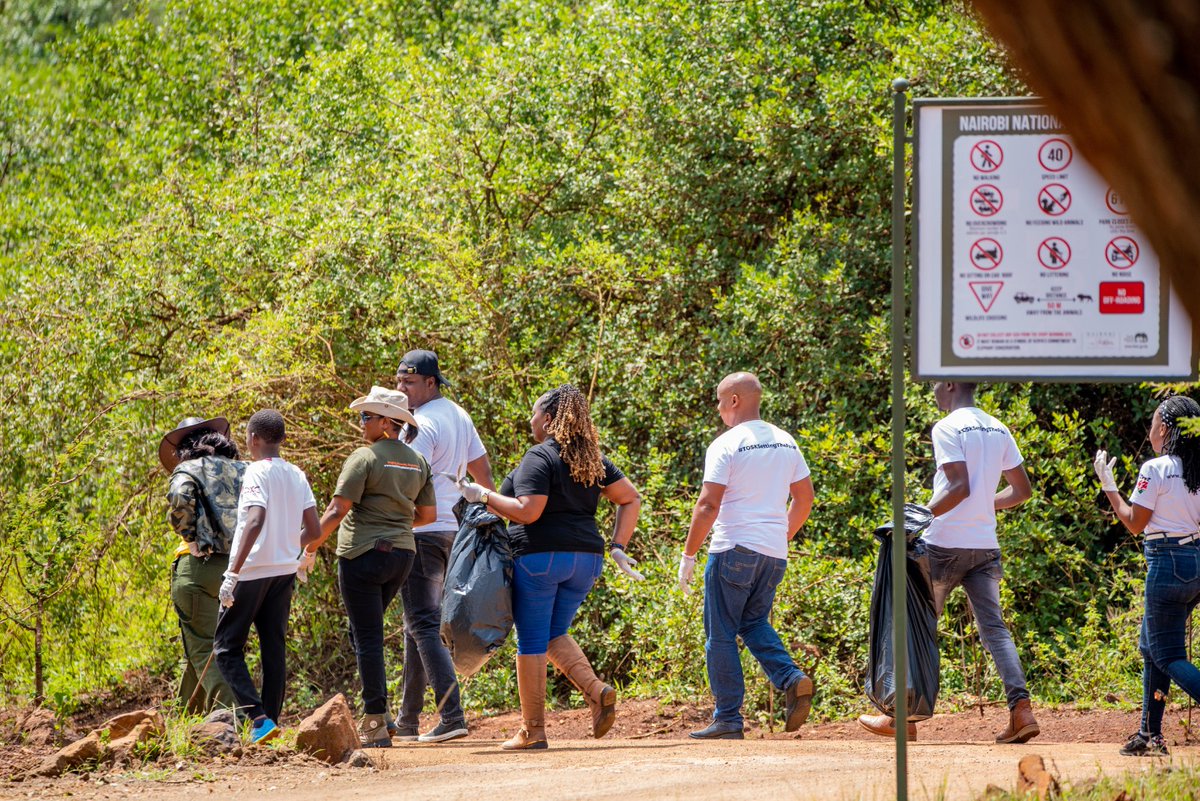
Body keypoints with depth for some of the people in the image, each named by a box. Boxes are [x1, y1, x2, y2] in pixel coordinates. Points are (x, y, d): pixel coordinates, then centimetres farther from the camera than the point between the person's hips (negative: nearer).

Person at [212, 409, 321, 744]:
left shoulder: (256, 473, -12)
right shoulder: (297, 476, 9)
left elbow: (255, 520, -26)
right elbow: (314, 530, 9)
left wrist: (233, 573, -26)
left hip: (253, 570, -7)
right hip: (285, 570, 7)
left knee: (227, 647, 0)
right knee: (274, 649, 11)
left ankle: (259, 718, -14)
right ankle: (272, 722, 9)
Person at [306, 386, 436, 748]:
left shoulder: (365, 458, -11)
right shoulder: (417, 461, 9)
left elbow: (337, 511, -15)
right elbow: (428, 514, 13)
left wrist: (309, 550, -7)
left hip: (364, 555, -7)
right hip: (403, 555, 7)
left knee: (367, 639, -2)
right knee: (366, 633, 21)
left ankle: (376, 725, -2)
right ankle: (378, 714, 14)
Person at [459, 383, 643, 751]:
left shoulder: (539, 457, -10)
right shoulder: (593, 459, 13)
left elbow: (527, 511, -19)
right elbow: (631, 499, 10)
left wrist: (484, 496, -9)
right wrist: (617, 547, 10)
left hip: (539, 555, -7)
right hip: (585, 559, 7)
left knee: (531, 641, 1)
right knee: (554, 636, 19)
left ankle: (533, 731, 2)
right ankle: (596, 690, -6)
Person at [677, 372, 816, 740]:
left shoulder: (726, 445, -10)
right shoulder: (785, 442, 11)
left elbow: (708, 505, -15)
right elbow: (805, 498, 16)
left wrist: (689, 555, -9)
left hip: (734, 549, -6)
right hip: (774, 552, 7)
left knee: (721, 634, 2)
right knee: (754, 622, 20)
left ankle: (728, 720, 1)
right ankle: (791, 678, -5)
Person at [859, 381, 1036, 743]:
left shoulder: (948, 428, -11)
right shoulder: (998, 430, 12)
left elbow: (959, 486, -22)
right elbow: (1022, 490, 15)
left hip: (946, 546, -6)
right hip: (986, 547, 6)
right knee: (994, 629, 4)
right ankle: (1021, 710, -11)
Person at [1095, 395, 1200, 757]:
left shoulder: (1155, 469, -13)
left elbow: (1135, 524, -8)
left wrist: (1108, 485, 2)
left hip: (1168, 563, -8)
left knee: (1168, 656, -3)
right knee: (1150, 646, 19)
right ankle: (1149, 735, 22)